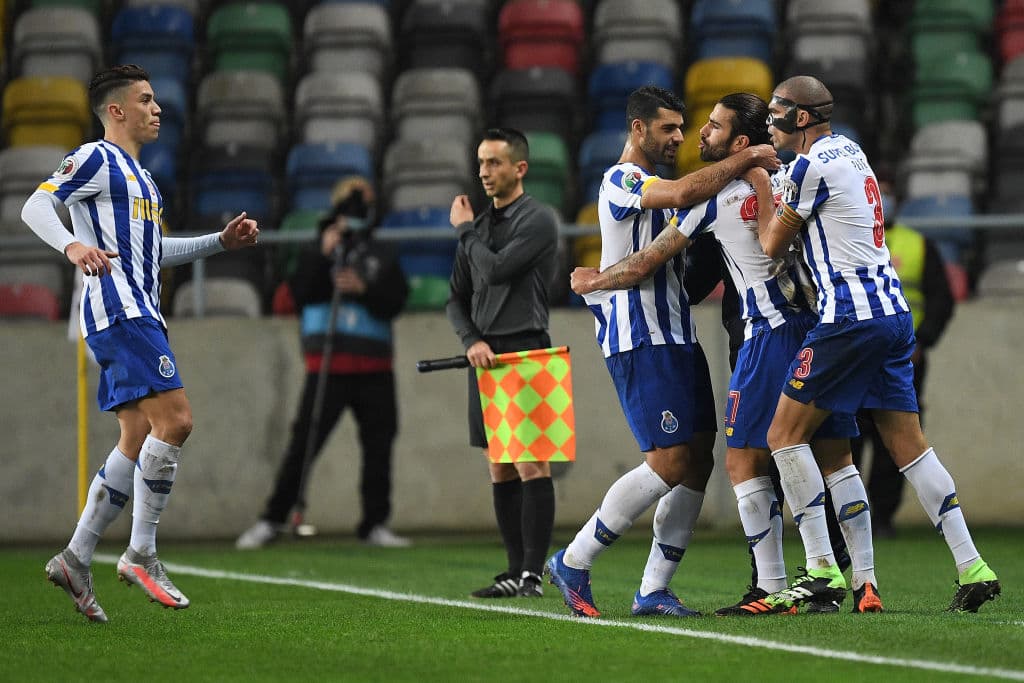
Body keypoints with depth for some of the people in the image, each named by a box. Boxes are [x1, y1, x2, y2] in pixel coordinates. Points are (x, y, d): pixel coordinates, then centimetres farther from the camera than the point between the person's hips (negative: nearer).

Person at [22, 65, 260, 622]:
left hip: (140, 315, 10)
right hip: (117, 310, -10)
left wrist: (221, 241, 29)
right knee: (175, 419, -18)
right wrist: (73, 245, -33)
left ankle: (76, 559, 8)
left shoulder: (137, 174, 25)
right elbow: (34, 207, -14)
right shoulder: (95, 159, -4)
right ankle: (141, 555, -13)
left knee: (139, 440, 6)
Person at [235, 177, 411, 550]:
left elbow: (394, 302, 0)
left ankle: (375, 524, 9)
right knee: (305, 442, -8)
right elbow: (301, 293, -7)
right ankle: (272, 519, -3)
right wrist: (324, 256, -16)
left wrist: (364, 289, -17)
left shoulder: (383, 257, 14)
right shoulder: (316, 254, 10)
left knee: (379, 444, 2)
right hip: (328, 366, -2)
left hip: (374, 369, 2)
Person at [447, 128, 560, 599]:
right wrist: (471, 340, -3)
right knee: (500, 471, 8)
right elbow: (457, 297, 16)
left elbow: (496, 270, -17)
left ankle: (533, 574, -12)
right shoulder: (478, 225, 17)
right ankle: (514, 572, 12)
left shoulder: (537, 220, -5)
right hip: (485, 359, 7)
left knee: (531, 465, -10)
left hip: (524, 352, -7)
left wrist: (465, 231, -1)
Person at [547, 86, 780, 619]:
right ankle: (573, 564, -3)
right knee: (669, 463, -14)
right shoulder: (621, 181, -9)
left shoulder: (652, 187, 22)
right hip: (641, 341, -10)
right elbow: (684, 194, -27)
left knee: (698, 461, 3)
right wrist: (745, 159, -20)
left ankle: (653, 589, 6)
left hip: (677, 339, 10)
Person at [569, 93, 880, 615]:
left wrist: (592, 280, 18)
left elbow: (644, 265, 4)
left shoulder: (715, 196, -4)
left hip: (771, 334, -7)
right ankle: (865, 582, 2)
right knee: (835, 459, 7)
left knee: (745, 461, 0)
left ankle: (772, 589, -4)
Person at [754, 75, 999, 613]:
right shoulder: (849, 150, 17)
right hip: (894, 312, 9)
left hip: (851, 318, -9)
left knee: (785, 433, -1)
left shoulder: (813, 166, -11)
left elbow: (772, 245, 1)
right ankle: (972, 568, 2)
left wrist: (760, 185, 14)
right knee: (908, 444, 9)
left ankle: (822, 570, -6)